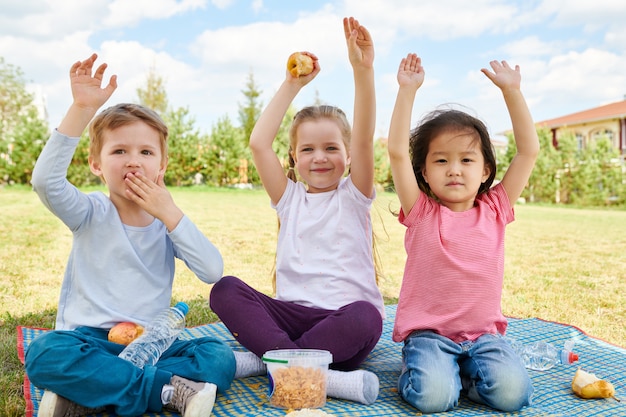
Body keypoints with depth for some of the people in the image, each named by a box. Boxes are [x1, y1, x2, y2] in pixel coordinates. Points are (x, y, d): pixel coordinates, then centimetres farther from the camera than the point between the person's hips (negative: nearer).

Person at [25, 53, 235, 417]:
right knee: (45, 354, -33)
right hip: (91, 341, -2)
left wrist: (170, 214, -14)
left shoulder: (169, 221, 6)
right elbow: (46, 180, -23)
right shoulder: (91, 214, -1)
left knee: (220, 358, -22)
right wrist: (82, 108, -26)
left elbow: (213, 271, -10)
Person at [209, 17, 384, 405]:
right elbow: (259, 144, -1)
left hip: (343, 318, -2)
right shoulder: (290, 198, 11)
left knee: (365, 317, -37)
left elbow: (365, 140, -13)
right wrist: (292, 85, -2)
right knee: (226, 289, -22)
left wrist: (364, 71, -24)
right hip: (293, 313, 3)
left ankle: (268, 358, -24)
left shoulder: (353, 195, 4)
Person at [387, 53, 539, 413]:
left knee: (510, 391, -22)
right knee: (432, 395, -27)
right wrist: (408, 90, -15)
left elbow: (529, 150, 3)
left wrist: (512, 89, -1)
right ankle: (424, 367, 5)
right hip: (427, 330, -2)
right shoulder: (421, 211, -3)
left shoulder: (495, 209, 5)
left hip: (484, 332, 3)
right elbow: (397, 152, -13)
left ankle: (464, 371, 6)